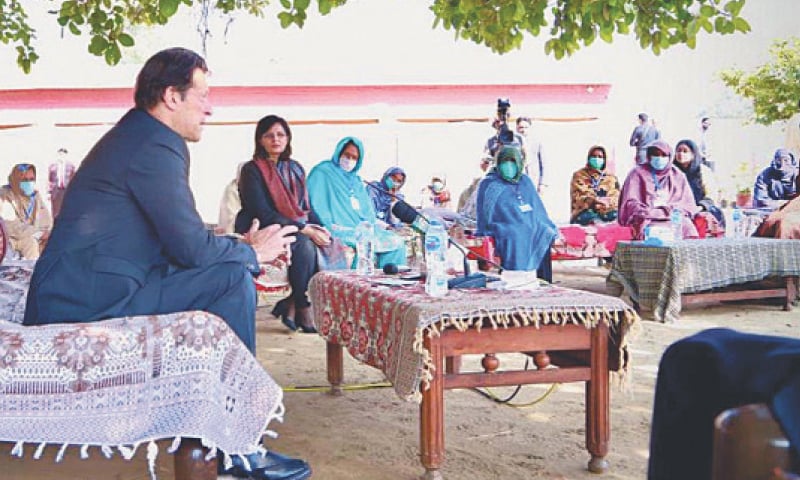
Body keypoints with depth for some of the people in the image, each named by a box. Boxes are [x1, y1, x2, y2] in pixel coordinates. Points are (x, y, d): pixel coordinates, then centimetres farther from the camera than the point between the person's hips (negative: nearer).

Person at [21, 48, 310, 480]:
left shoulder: (134, 136, 20)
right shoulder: (154, 147, -14)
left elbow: (178, 236, 24)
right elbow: (191, 246, -19)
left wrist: (243, 244, 12)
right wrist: (253, 252, 0)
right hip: (87, 302, -11)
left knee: (228, 267, 17)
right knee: (232, 279, -17)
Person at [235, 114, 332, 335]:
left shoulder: (295, 169, 18)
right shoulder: (252, 170, -3)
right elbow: (263, 214, -14)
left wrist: (320, 228, -4)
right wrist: (304, 229, -20)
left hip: (299, 231, 6)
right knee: (304, 245, -35)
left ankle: (290, 306, -18)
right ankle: (303, 311, -23)